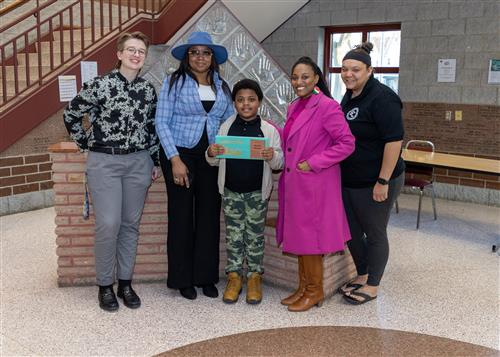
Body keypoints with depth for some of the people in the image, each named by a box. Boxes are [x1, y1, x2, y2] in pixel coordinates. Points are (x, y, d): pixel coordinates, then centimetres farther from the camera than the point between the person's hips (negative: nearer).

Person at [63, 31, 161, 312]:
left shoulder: (148, 89, 7)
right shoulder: (100, 85, -6)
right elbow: (71, 115, 3)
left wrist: (156, 161, 13)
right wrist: (87, 143, 2)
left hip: (138, 162, 4)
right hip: (104, 162, -4)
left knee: (131, 224, 8)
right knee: (109, 224, -7)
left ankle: (125, 283, 21)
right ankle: (105, 285, 10)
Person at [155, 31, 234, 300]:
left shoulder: (221, 86, 9)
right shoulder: (174, 82, -3)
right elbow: (161, 122, -7)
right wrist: (175, 160, -14)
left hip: (210, 157, 4)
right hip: (180, 154, -4)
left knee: (209, 215, 6)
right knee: (181, 215, 4)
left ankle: (206, 277, 20)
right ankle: (183, 279, 17)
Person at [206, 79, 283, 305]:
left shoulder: (269, 130, -3)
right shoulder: (226, 127, 3)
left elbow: (279, 163, 0)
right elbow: (216, 162, 8)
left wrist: (272, 157, -22)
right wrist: (211, 154, -14)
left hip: (257, 192, -2)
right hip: (231, 191, 2)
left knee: (255, 235, 8)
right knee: (233, 235, 9)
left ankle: (254, 277, 21)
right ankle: (234, 276, 21)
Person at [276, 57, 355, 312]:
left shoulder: (327, 107, -13)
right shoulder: (293, 107, 12)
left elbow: (347, 143, -17)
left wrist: (313, 163, -18)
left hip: (315, 184, -8)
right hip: (294, 183, 8)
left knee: (310, 236, 2)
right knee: (298, 236, 14)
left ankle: (315, 291, 18)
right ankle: (303, 287, 27)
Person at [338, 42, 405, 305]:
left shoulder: (382, 98, -17)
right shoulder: (349, 96, 11)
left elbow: (394, 140, -21)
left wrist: (383, 181, -23)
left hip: (375, 182, -8)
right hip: (348, 180, 9)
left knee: (374, 233, 6)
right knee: (351, 230, 15)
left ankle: (372, 286, 22)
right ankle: (362, 275, 34)